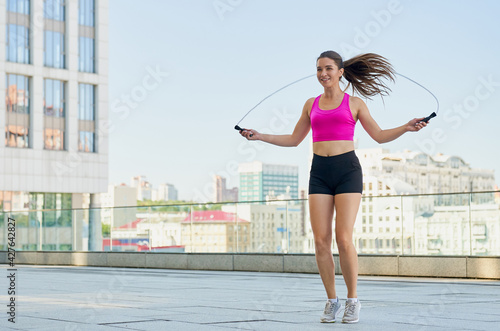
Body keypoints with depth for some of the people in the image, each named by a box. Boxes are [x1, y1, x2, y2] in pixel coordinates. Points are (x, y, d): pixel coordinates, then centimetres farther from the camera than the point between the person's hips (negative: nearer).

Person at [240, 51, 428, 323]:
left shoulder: (354, 103, 7)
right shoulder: (311, 104, 15)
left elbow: (379, 136, 8)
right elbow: (294, 139, 21)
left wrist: (407, 127, -7)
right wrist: (260, 136, 14)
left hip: (347, 170, -3)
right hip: (319, 172, 3)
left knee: (343, 238, -11)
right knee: (320, 241, -4)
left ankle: (352, 300, 4)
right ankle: (331, 300, 9)